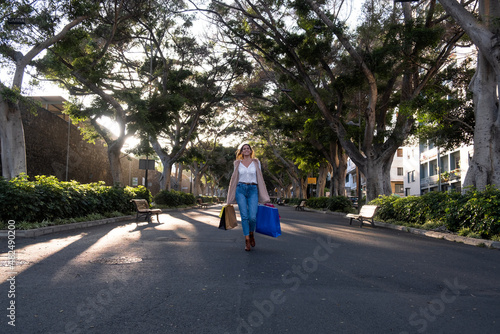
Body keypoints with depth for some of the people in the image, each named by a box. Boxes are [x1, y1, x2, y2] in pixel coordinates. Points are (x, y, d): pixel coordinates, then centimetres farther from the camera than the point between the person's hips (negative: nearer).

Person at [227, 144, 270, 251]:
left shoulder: (256, 162, 10)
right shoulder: (237, 163, 11)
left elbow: (260, 178, 11)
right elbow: (235, 179, 15)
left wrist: (263, 196, 5)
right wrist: (231, 197, 12)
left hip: (253, 190, 0)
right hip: (241, 189, 1)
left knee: (252, 217, -12)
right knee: (244, 216, -7)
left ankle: (251, 234, 18)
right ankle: (247, 240, 2)